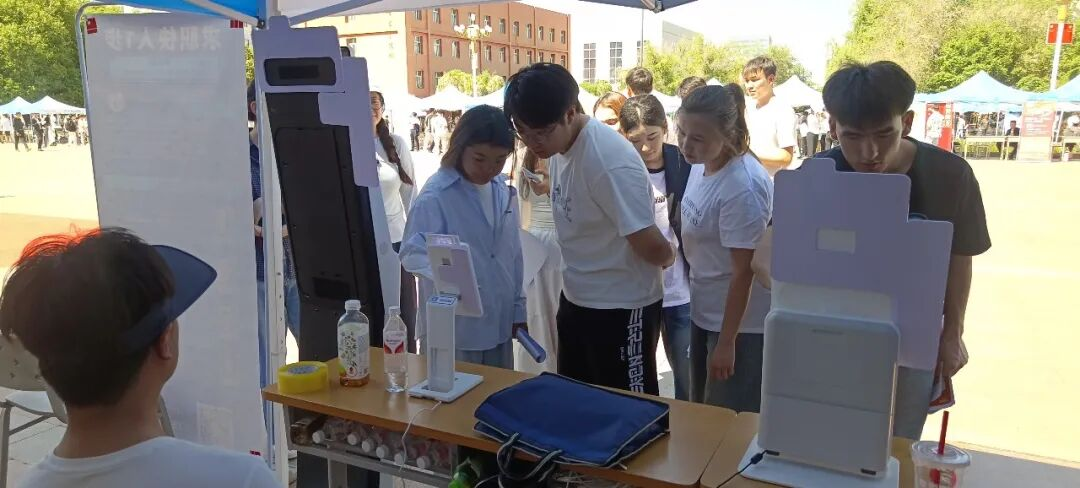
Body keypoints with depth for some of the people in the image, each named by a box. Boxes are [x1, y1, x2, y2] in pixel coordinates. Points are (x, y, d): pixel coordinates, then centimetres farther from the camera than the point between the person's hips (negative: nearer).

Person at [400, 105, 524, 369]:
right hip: (454, 328, -6)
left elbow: (513, 254, 11)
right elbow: (413, 251, -21)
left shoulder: (504, 192, 5)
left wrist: (518, 308, 13)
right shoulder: (436, 194, -15)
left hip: (500, 324, 6)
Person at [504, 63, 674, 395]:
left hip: (621, 307, -8)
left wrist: (669, 256, -5)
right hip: (575, 300, 8)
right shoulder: (559, 146, -1)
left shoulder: (610, 161, -28)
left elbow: (652, 247, -24)